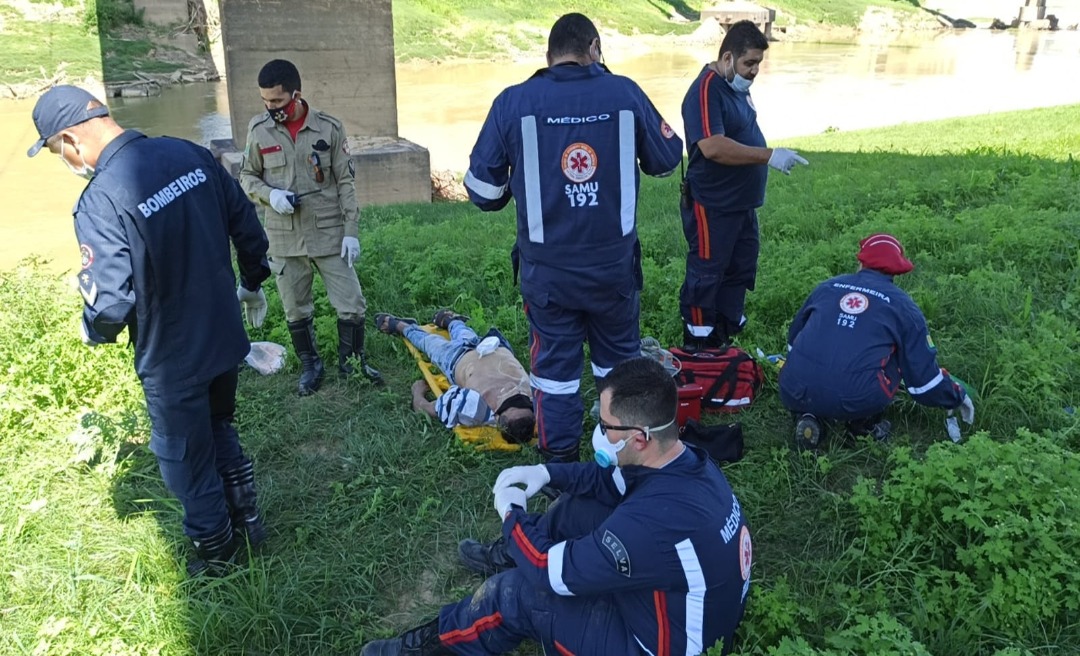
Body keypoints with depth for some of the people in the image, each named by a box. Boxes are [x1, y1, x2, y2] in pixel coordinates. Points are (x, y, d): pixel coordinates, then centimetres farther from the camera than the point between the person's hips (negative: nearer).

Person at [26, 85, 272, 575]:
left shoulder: (100, 201, -25)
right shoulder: (190, 154, -5)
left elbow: (110, 302, -27)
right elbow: (247, 225, 4)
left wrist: (92, 331, -3)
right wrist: (252, 283, 20)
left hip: (171, 358, -6)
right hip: (223, 336, 6)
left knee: (186, 458, 17)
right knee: (219, 428, 29)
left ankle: (215, 547, 37)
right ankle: (246, 516, 41)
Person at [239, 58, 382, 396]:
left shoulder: (328, 127, -6)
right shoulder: (259, 130, -4)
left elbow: (345, 183, -2)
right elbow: (247, 177, 9)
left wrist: (351, 231, -5)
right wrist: (270, 194, -13)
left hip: (330, 233, -1)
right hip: (284, 237, 1)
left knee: (352, 304, 3)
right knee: (296, 310, 12)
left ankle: (352, 360, 25)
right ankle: (311, 365, 33)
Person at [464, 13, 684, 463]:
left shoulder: (513, 102, -9)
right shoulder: (625, 93, -5)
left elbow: (482, 190, -4)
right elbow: (667, 159, 8)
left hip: (547, 270, -1)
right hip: (614, 264, 2)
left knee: (555, 367, 14)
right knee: (621, 362, 21)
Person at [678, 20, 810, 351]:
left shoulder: (737, 86, 9)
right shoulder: (706, 91, -21)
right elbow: (712, 147, -34)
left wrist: (769, 157, 12)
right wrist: (770, 155, -32)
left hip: (743, 204, 10)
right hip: (711, 208, -10)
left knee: (740, 272, 16)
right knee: (705, 277, 1)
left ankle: (724, 342, 30)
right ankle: (697, 350, 14)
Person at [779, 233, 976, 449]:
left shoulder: (827, 287, 17)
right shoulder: (902, 305, 10)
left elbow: (793, 338, 31)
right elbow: (924, 372, 13)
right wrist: (958, 397, 33)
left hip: (796, 395, 2)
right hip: (855, 402, -1)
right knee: (895, 352, 22)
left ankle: (806, 417, 10)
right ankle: (866, 423, 15)